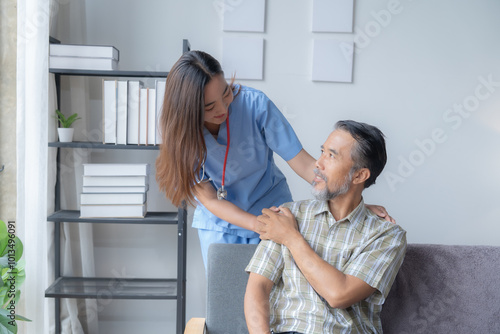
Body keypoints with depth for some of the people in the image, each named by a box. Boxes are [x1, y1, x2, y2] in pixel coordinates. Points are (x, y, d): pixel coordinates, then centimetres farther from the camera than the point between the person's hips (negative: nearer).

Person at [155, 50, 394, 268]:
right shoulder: (178, 130, -20)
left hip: (272, 208, 0)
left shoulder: (254, 104, -24)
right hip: (219, 224, 1)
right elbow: (209, 199, -18)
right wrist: (259, 225, -33)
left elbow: (302, 163, -20)